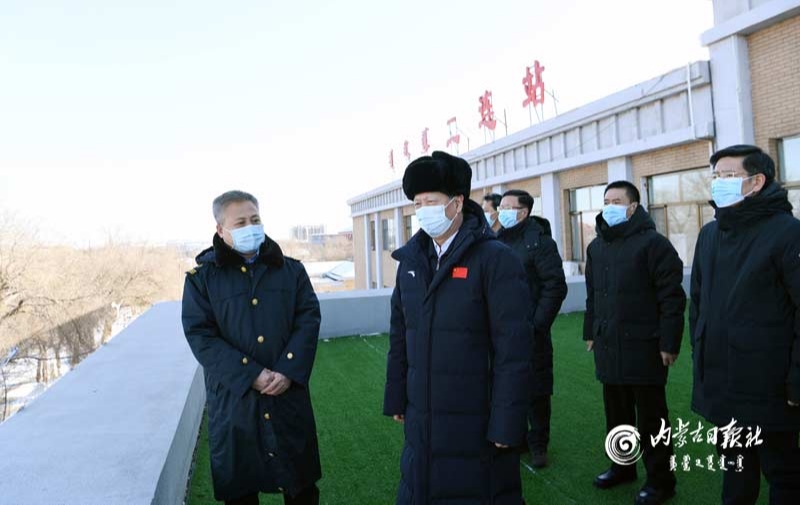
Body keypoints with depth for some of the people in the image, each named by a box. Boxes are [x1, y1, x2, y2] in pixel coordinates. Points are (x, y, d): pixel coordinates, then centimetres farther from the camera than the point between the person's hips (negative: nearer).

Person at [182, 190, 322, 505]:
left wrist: (288, 371, -13)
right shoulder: (202, 276, -1)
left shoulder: (290, 269, 6)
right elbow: (200, 335, -8)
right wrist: (251, 375, -16)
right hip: (233, 397, -1)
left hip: (289, 393, 2)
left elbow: (308, 319, 0)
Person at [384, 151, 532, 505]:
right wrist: (396, 398, 10)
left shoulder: (495, 259, -12)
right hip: (421, 419, 5)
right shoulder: (411, 260, 6)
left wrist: (506, 423, -15)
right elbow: (399, 335, 11)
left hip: (477, 421, -5)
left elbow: (513, 349, -14)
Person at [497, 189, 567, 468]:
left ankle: (538, 444, 20)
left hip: (531, 333, -5)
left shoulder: (540, 242, -6)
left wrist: (537, 324, -15)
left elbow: (555, 287, -11)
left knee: (536, 392, 5)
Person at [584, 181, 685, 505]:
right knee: (617, 413, 16)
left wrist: (669, 343, -14)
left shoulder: (653, 243, -10)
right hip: (608, 346, 7)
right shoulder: (596, 247, 14)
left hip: (643, 346, -6)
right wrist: (590, 332, 18)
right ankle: (622, 465, 32)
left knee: (651, 417, 4)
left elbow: (672, 297, -13)